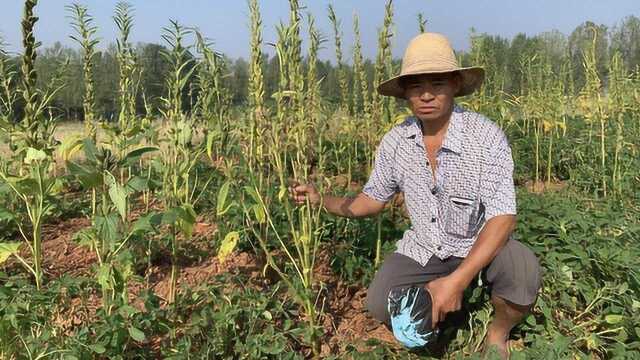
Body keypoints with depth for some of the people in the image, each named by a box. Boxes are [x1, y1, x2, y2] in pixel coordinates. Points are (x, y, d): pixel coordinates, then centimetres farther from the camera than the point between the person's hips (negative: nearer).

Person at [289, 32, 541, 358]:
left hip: (480, 246, -2)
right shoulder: (394, 141, -10)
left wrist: (457, 280, -38)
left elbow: (503, 218, -27)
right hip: (422, 248, 3)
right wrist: (321, 200, -13)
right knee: (380, 305, -21)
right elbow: (373, 200, 3)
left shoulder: (487, 137, -23)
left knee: (523, 269, -34)